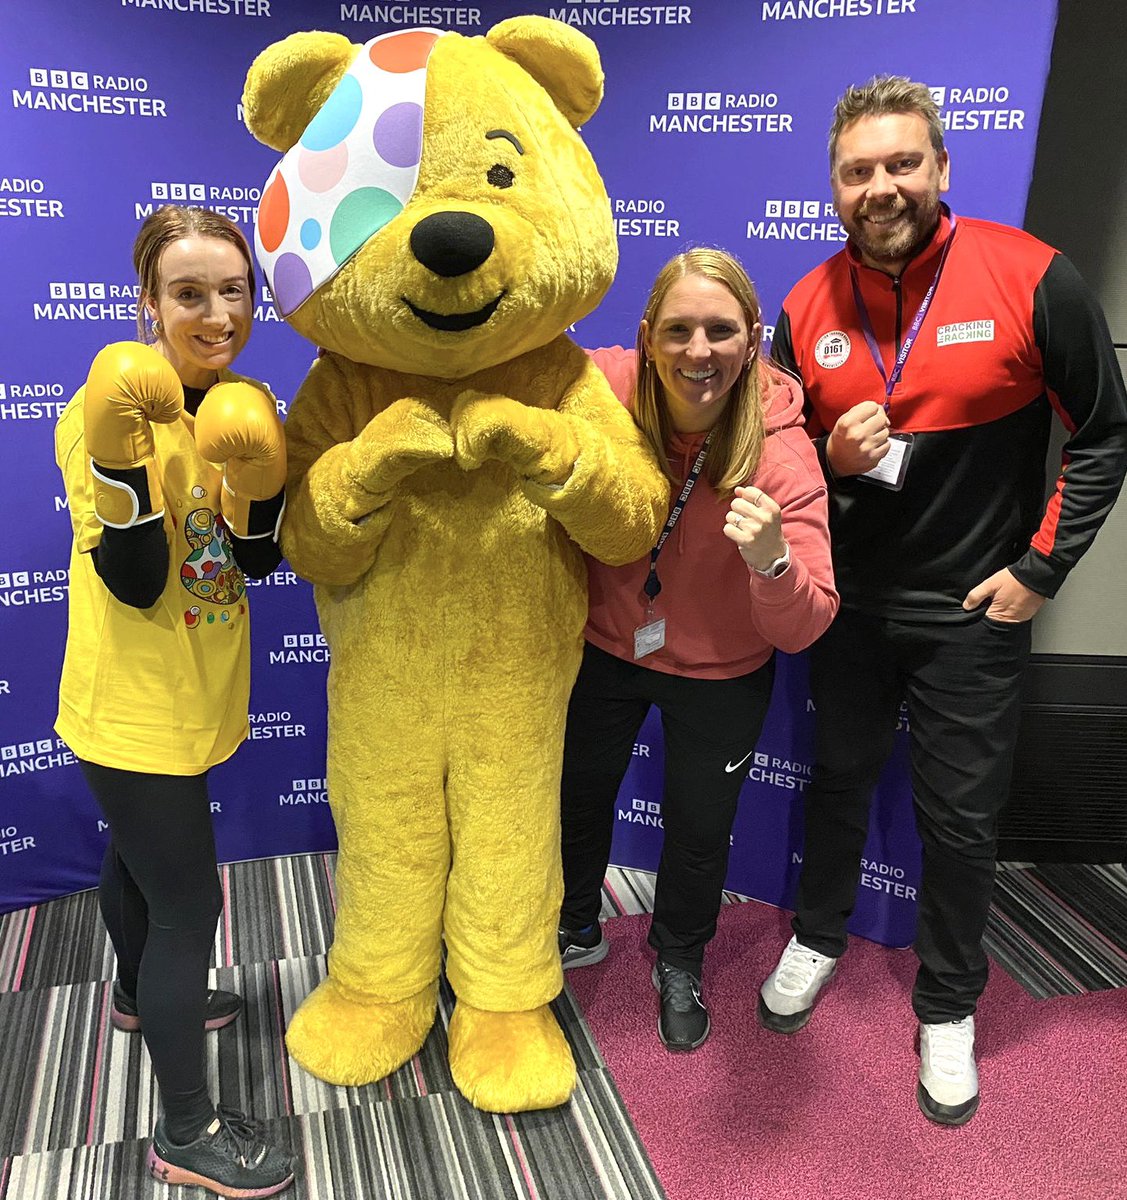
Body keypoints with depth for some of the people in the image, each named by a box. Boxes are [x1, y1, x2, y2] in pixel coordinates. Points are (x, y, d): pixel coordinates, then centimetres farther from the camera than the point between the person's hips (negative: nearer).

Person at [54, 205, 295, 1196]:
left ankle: (141, 997, 56)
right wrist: (120, 459, -35)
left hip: (197, 693, 7)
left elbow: (262, 561, -5)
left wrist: (256, 470, -22)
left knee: (142, 852, 30)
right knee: (189, 904, 2)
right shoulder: (108, 408, -20)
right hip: (134, 704, -7)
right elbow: (135, 586, -24)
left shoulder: (244, 405, 0)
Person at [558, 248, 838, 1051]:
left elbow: (804, 629, -26)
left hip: (719, 675, -1)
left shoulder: (783, 451, -26)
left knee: (700, 828, 17)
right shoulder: (603, 389, -24)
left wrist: (773, 560, -45)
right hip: (604, 648, 2)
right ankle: (576, 930, 54)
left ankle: (680, 963, 50)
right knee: (578, 795, 22)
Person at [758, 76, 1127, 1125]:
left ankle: (947, 1009, 32)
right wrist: (829, 459, -16)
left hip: (973, 610, -2)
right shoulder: (807, 309, -4)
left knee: (960, 818, 9)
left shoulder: (1029, 278, -14)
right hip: (848, 603, 3)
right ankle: (818, 936, 45)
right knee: (839, 779, 20)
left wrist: (1040, 570, -9)